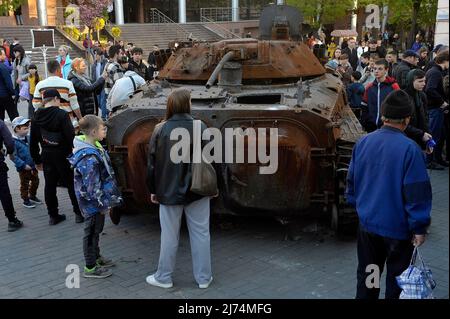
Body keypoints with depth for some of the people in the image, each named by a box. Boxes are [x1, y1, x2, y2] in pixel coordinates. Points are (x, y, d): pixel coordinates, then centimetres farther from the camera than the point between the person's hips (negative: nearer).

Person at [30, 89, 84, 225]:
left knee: (50, 185, 12)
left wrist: (37, 160, 15)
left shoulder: (37, 116, 3)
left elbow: (33, 141, 8)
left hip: (46, 156, 5)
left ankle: (53, 215, 20)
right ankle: (79, 213, 14)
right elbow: (70, 136, -20)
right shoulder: (62, 114, -16)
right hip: (62, 154, -5)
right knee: (71, 183, 8)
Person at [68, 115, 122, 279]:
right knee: (92, 232, 4)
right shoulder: (88, 157, -27)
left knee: (96, 229, 23)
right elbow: (92, 185, -25)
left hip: (96, 201, 9)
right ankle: (90, 268, 19)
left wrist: (105, 201, 20)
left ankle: (96, 257, 41)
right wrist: (103, 204, -17)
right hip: (92, 203, -9)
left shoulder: (94, 147, 4)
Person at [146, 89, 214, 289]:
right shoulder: (200, 128, -9)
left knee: (169, 235, 11)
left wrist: (153, 190, 8)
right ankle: (203, 277, 20)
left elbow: (152, 164, -4)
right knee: (200, 233, 11)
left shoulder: (160, 130, -8)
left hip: (169, 192, 0)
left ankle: (164, 277, 24)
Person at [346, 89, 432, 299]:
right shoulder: (409, 149, -20)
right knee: (397, 279, 13)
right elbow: (417, 194, -18)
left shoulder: (363, 143, -4)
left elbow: (351, 181, 6)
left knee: (366, 275, 21)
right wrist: (419, 228, -9)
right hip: (398, 227, -5)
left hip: (367, 223, 5)